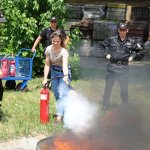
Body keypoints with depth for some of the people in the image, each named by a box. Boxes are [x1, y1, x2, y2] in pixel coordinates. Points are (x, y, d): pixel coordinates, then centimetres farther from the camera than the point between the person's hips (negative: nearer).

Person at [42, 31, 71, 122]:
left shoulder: (64, 51, -27)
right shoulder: (49, 49, -13)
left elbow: (65, 65, -44)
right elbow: (47, 65, -6)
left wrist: (66, 76, -62)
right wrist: (45, 78, -11)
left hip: (63, 72, -5)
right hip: (54, 72, 5)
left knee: (62, 94, -16)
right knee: (57, 95, 7)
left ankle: (60, 115, -19)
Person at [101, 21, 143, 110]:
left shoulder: (131, 42, 0)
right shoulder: (111, 40, -1)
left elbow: (138, 49, 16)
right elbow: (104, 45, 18)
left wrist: (132, 56, 4)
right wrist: (107, 53, 6)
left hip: (124, 68, 1)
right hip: (112, 67, 0)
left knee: (124, 87, 9)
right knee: (108, 86, 1)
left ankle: (125, 103, 30)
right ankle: (105, 104, 12)